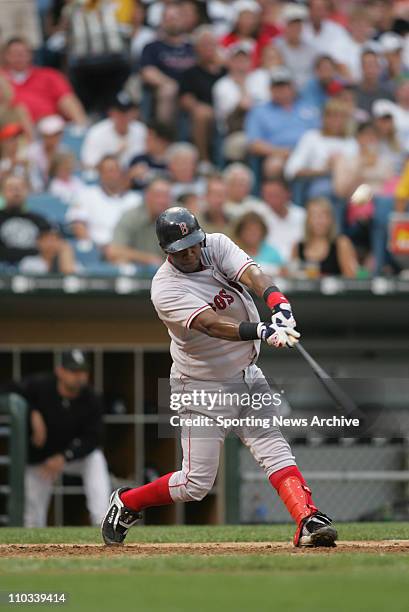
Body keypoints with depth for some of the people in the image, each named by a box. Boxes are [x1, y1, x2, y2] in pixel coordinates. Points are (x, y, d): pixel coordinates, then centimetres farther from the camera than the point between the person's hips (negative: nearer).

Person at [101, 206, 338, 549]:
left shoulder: (217, 246, -5)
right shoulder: (166, 289, -22)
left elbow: (252, 274, -23)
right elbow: (212, 325, -36)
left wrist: (279, 305, -44)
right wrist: (263, 331, -51)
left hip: (248, 377, 5)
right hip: (204, 388, -5)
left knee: (274, 450, -10)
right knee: (196, 484, -1)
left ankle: (308, 521, -18)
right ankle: (126, 502, 20)